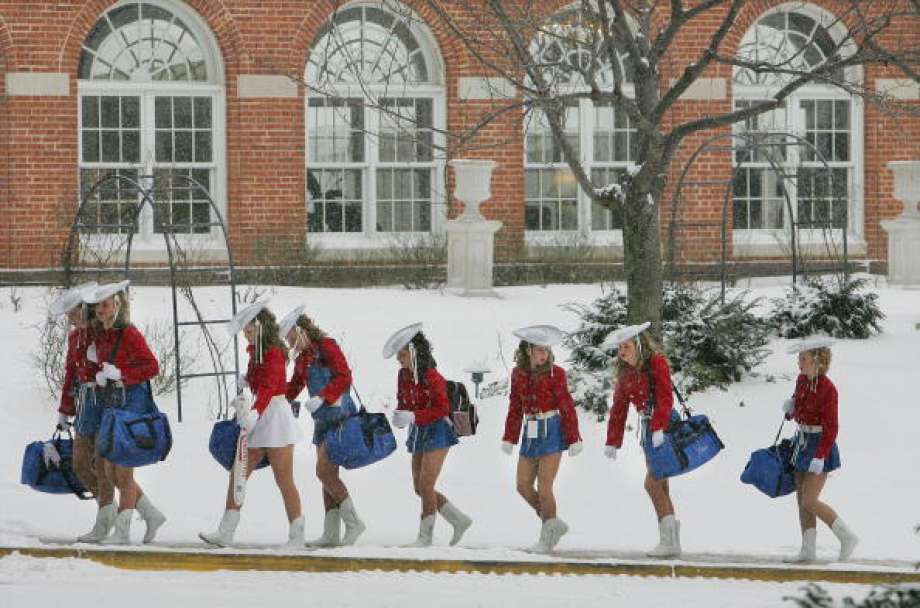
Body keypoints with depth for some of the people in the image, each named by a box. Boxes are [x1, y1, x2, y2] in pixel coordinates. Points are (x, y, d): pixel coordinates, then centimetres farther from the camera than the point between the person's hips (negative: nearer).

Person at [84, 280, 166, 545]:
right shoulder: (100, 336, 12)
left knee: (123, 472, -3)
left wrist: (120, 373, -22)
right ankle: (151, 515, 22)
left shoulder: (129, 334, -12)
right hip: (110, 406, 9)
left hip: (131, 406, -9)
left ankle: (122, 531, 3)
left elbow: (152, 366, -18)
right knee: (111, 472, 10)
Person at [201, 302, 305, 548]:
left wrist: (254, 413, -37)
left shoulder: (273, 353, -15)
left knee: (284, 480, -5)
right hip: (257, 420, 10)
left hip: (275, 417, -10)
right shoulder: (256, 353, 13)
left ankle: (297, 537, 0)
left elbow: (268, 388, -27)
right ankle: (225, 532, 7)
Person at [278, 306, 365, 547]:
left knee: (324, 471, -15)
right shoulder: (302, 358, 17)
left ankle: (353, 522, -6)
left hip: (340, 417, -9)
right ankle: (331, 534, 6)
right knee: (328, 475, 6)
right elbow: (292, 388, 21)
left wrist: (321, 398, -26)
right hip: (322, 421, 9)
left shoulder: (326, 347, -9)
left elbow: (344, 377, -17)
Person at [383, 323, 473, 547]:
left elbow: (442, 409, -21)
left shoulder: (431, 377, -19)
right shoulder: (403, 375, 3)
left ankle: (425, 535, 0)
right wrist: (399, 415, -9)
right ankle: (459, 520, 21)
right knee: (419, 487, 9)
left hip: (436, 431, -9)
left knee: (425, 485, -9)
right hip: (418, 434, 9)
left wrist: (413, 417, -29)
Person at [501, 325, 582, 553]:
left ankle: (547, 538, 7)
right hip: (531, 433, 6)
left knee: (544, 488, -6)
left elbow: (567, 407, -8)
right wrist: (509, 438, 8)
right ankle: (554, 525, 19)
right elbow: (515, 407, 12)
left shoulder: (555, 373, -8)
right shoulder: (519, 374, 6)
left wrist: (573, 438, -10)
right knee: (523, 486, 4)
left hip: (551, 431, -6)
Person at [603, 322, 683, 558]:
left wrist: (659, 428, -28)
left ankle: (668, 539, -11)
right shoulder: (625, 374, 12)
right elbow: (619, 409, 14)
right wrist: (612, 442, 11)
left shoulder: (657, 363, -9)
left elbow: (665, 398, -19)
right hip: (647, 428, 8)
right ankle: (672, 542, 9)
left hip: (666, 425, -8)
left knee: (652, 483, -14)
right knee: (660, 487, 7)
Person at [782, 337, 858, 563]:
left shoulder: (827, 389, -20)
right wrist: (790, 409, -2)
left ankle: (847, 537, 3)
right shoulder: (802, 381, 4)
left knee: (809, 502, -10)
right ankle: (808, 550, 13)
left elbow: (831, 429, -20)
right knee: (801, 499, 8)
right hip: (802, 442, 8)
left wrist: (819, 457, -25)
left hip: (820, 445, -8)